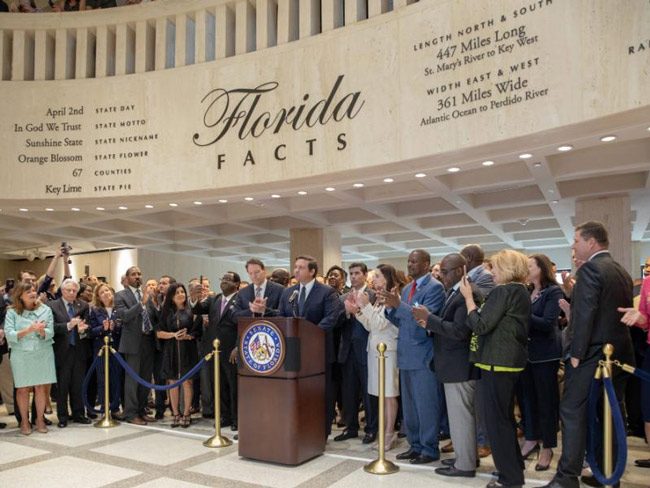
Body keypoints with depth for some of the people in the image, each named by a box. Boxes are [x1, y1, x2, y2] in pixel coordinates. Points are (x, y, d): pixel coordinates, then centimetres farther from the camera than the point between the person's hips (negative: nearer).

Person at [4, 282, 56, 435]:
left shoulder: (45, 310, 2)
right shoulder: (12, 312, -1)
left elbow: (50, 333, -4)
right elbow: (9, 335, -10)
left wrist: (41, 331, -25)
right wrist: (28, 330, -23)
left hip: (43, 354, 1)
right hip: (21, 355, -1)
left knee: (41, 388, 5)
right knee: (23, 389, 5)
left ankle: (40, 419, 18)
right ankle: (24, 421, 20)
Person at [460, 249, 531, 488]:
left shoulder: (503, 291, -17)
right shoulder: (521, 292, 12)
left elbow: (480, 325, -19)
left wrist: (468, 297, -10)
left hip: (497, 361, -10)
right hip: (511, 359, 10)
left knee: (496, 419, -1)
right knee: (505, 416, 20)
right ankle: (515, 468, 31)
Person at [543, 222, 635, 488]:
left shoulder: (589, 269, -13)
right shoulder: (622, 272, 13)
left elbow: (585, 314, -20)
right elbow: (624, 312, 16)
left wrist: (576, 353, -14)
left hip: (592, 354, -8)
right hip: (619, 354, 8)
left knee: (573, 414, -3)